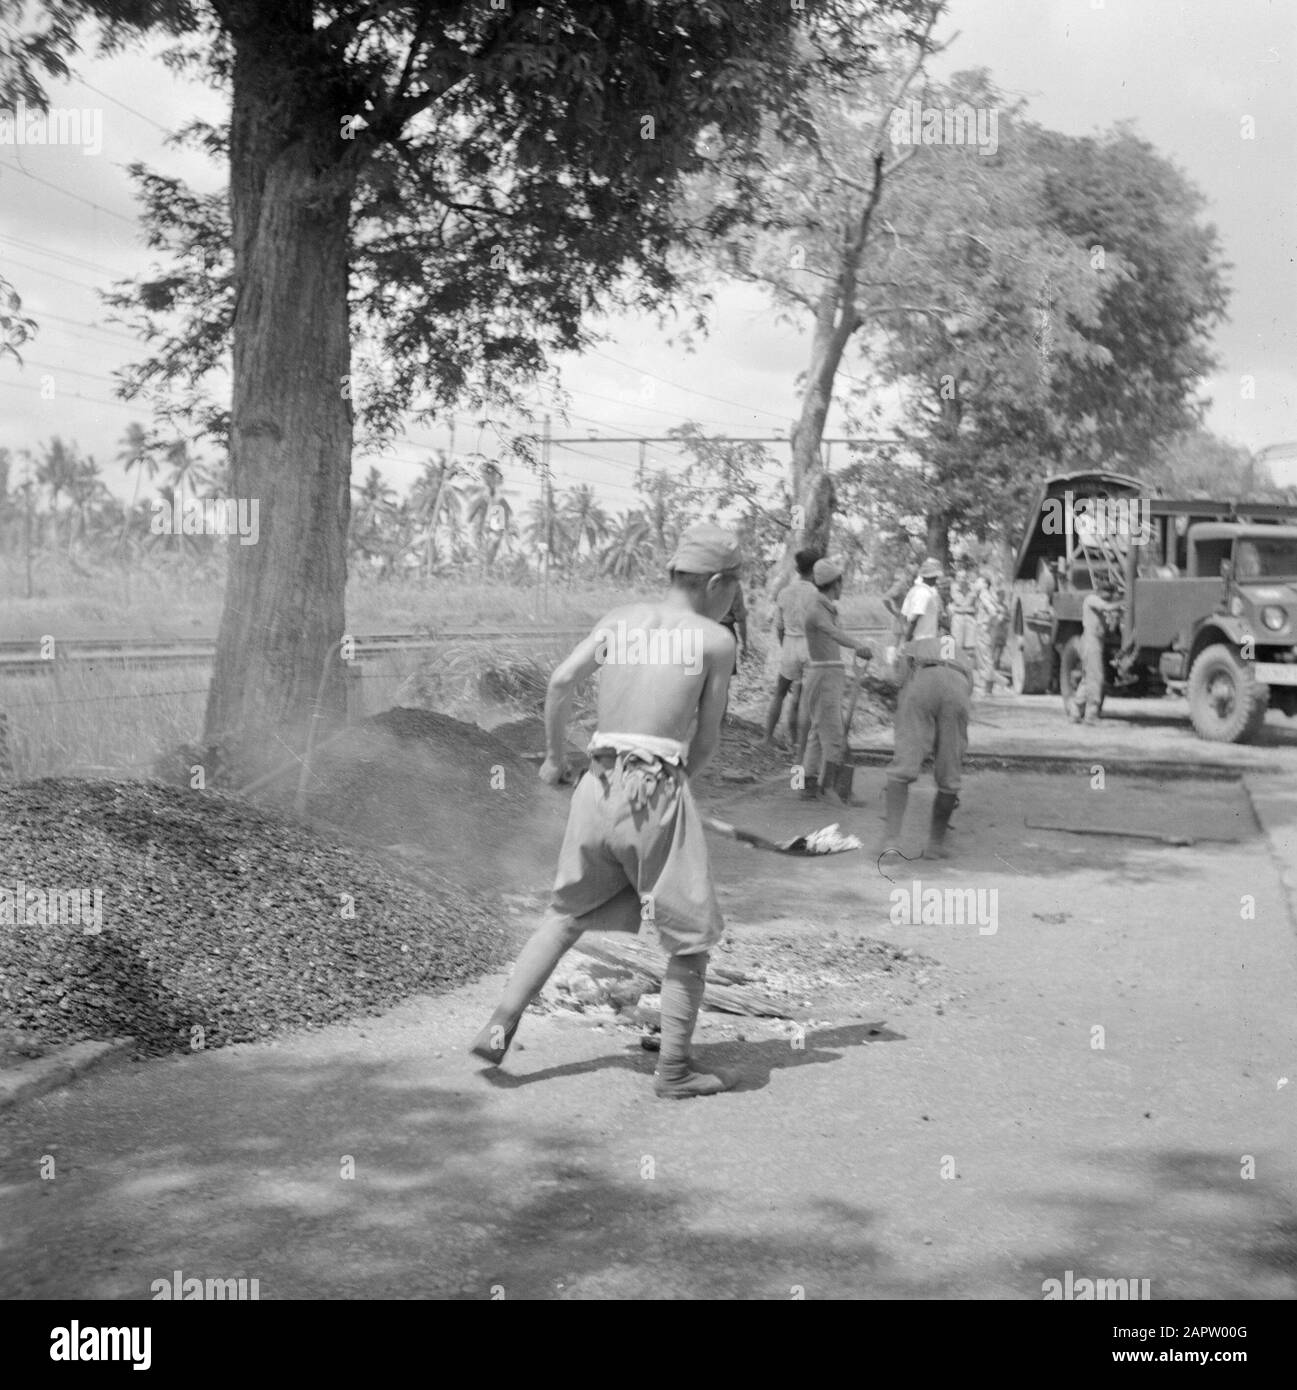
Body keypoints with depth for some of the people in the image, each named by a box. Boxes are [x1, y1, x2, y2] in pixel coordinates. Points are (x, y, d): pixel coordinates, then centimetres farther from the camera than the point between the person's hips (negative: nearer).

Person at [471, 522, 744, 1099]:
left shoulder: (619, 619, 11)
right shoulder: (716, 639, 1)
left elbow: (561, 681, 0)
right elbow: (707, 740, 4)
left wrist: (553, 757, 13)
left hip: (599, 786, 5)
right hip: (659, 791, -5)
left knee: (567, 916, 22)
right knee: (691, 937, 9)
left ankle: (501, 1025, 15)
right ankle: (674, 1069, 12)